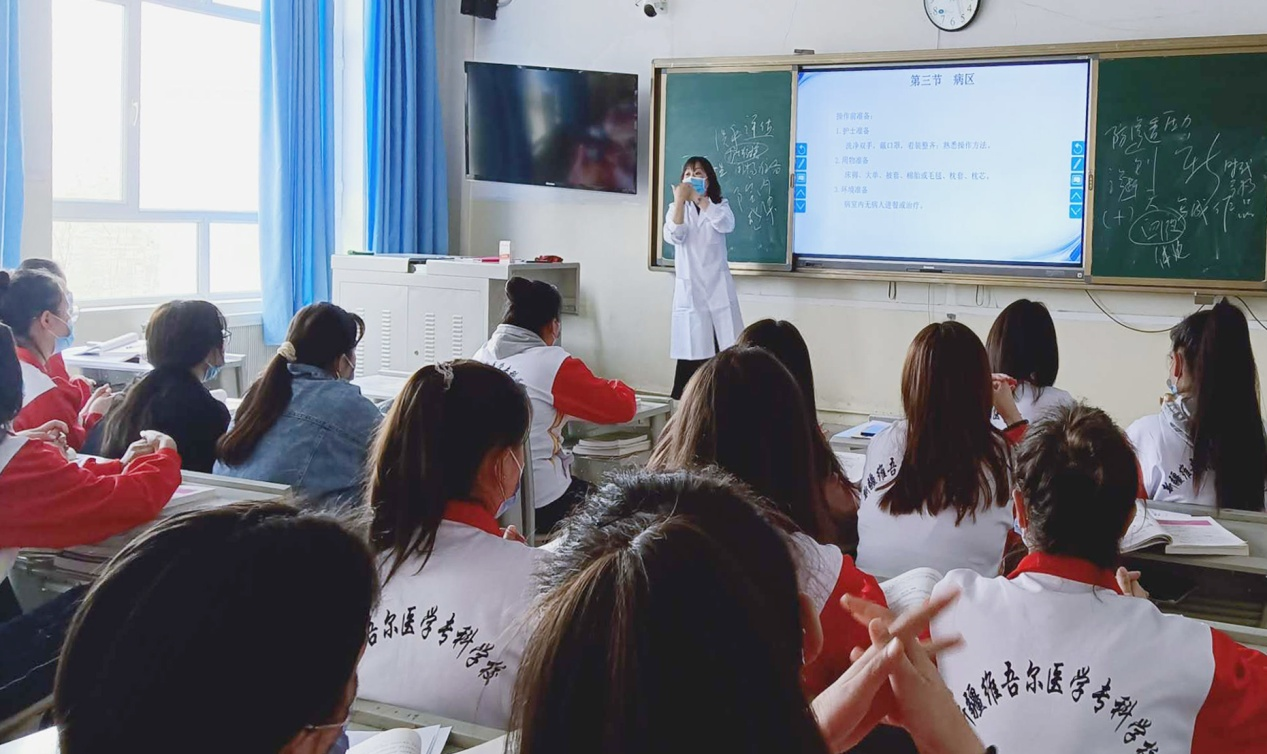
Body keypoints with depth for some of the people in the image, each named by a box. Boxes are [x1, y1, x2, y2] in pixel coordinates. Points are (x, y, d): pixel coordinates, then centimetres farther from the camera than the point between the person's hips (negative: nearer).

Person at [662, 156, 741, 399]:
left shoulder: (720, 206, 10)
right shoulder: (676, 209, 11)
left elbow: (726, 225, -14)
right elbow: (674, 236, -9)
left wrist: (699, 197, -15)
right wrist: (680, 199, -15)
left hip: (718, 290, 0)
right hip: (689, 291, 0)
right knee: (692, 355, -5)